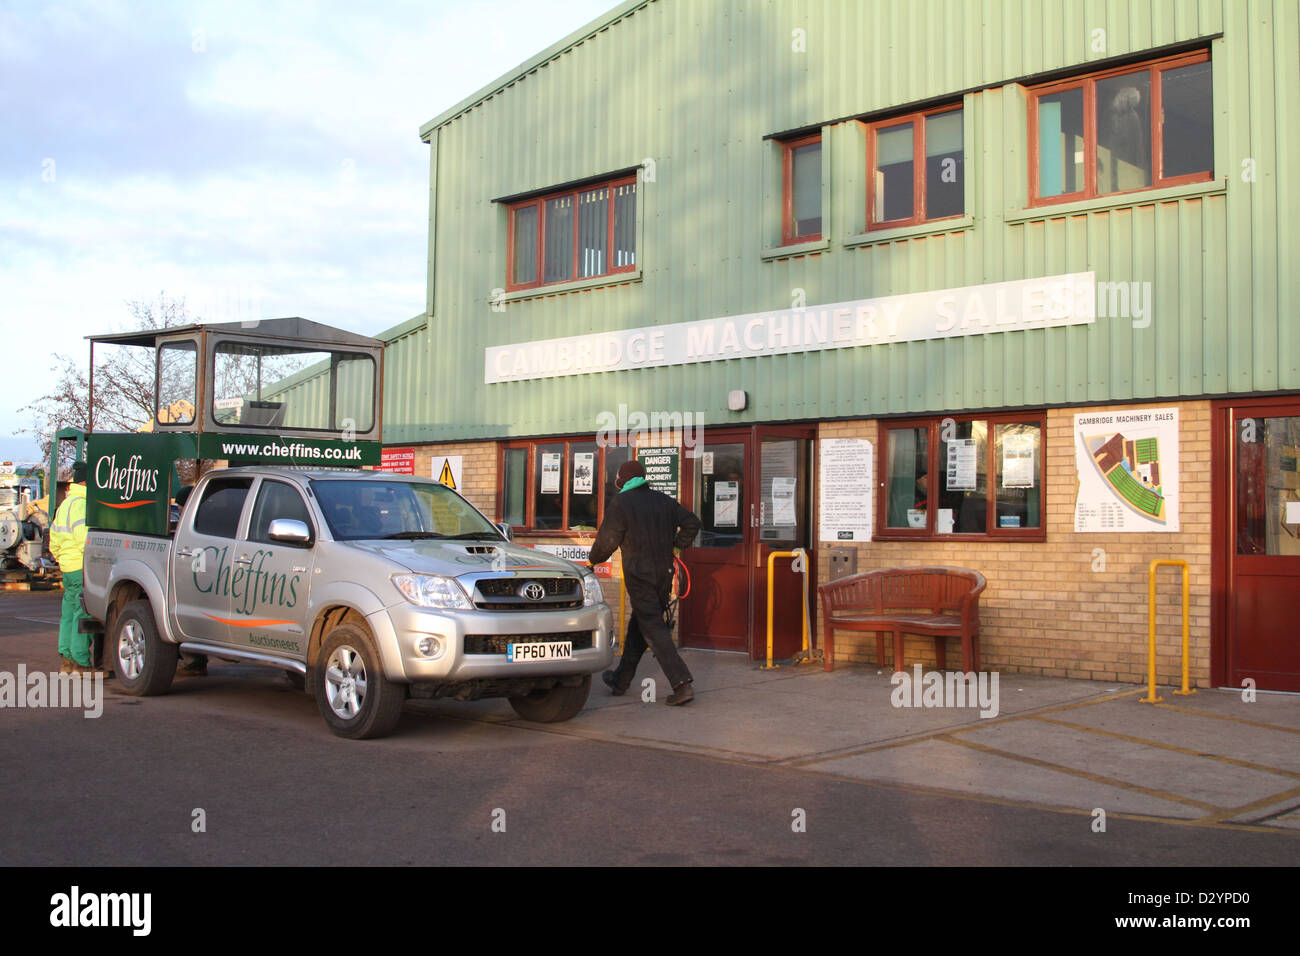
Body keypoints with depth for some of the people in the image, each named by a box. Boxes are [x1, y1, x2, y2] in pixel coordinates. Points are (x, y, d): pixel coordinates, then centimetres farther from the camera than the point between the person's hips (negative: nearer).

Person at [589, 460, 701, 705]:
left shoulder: (620, 503, -8)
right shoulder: (663, 500, 9)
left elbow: (607, 540, -7)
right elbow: (692, 522, 10)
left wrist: (595, 559, 12)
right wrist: (676, 545, 22)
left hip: (639, 575, -7)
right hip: (664, 573, 7)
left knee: (654, 630, -7)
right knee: (638, 626, 17)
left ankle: (682, 683, -17)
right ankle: (621, 680, 28)